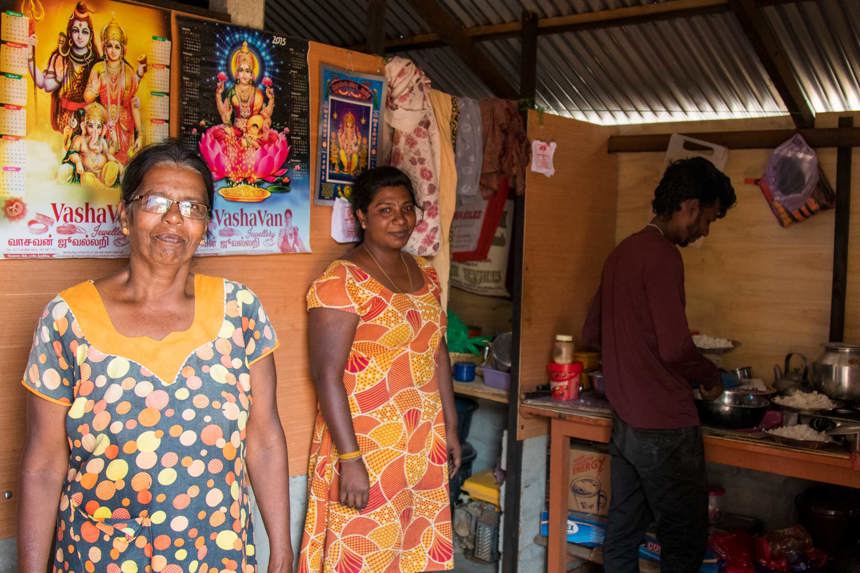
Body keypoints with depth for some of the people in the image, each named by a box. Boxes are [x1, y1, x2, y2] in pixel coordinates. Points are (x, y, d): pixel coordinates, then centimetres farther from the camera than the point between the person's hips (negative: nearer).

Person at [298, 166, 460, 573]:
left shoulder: (425, 274, 9)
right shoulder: (342, 282, -14)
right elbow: (327, 375, -18)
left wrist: (450, 427, 15)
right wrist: (350, 459, -20)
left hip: (425, 445, 7)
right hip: (366, 446, -7)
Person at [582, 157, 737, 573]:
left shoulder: (622, 252, 12)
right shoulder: (662, 255, -16)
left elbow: (591, 333, 18)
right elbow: (675, 348, -21)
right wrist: (710, 376, -3)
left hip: (625, 422, 9)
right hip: (665, 427, -9)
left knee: (624, 532, 15)